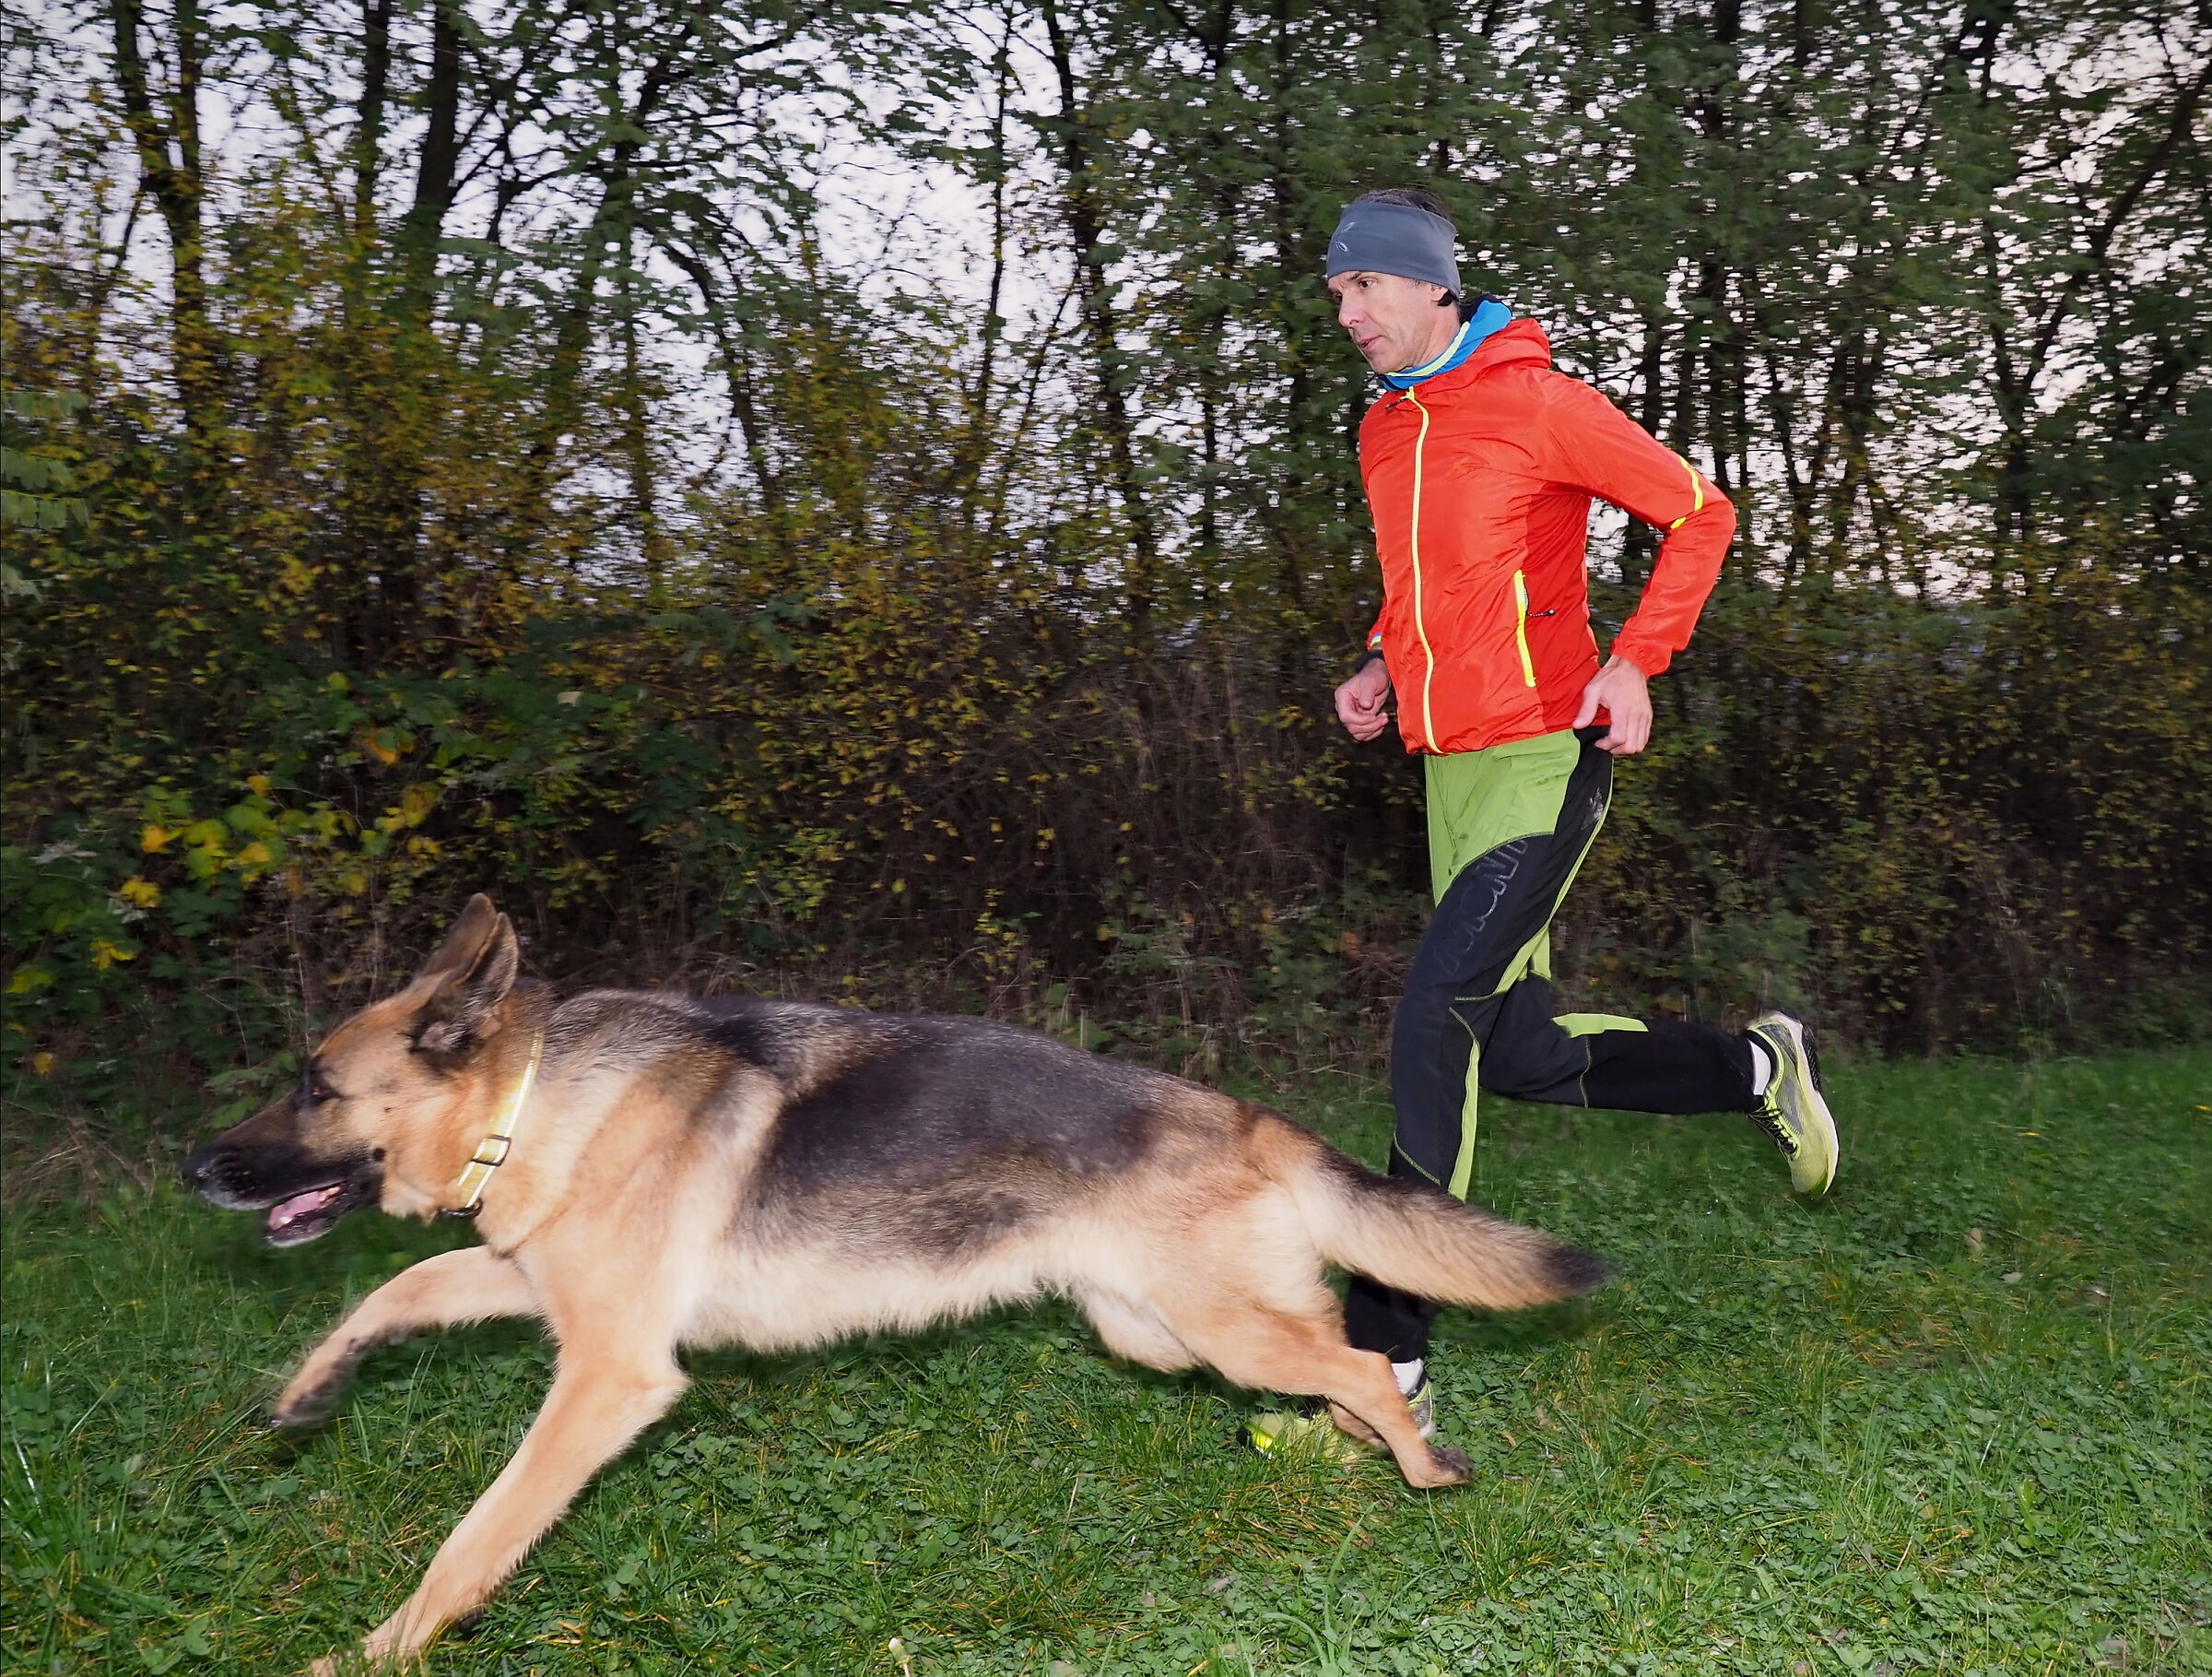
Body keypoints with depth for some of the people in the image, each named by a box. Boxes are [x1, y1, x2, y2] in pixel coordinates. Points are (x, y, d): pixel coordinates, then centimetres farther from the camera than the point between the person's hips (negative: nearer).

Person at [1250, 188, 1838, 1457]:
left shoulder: (1539, 404, -8)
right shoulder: (1384, 431, 14)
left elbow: (1700, 513, -3)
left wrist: (1636, 661, -14)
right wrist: (1383, 666, 10)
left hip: (1546, 757, -8)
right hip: (1451, 765, 8)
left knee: (1434, 1022, -17)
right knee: (1524, 1056, 9)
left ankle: (1388, 1368, -8)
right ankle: (1761, 1069, 33)